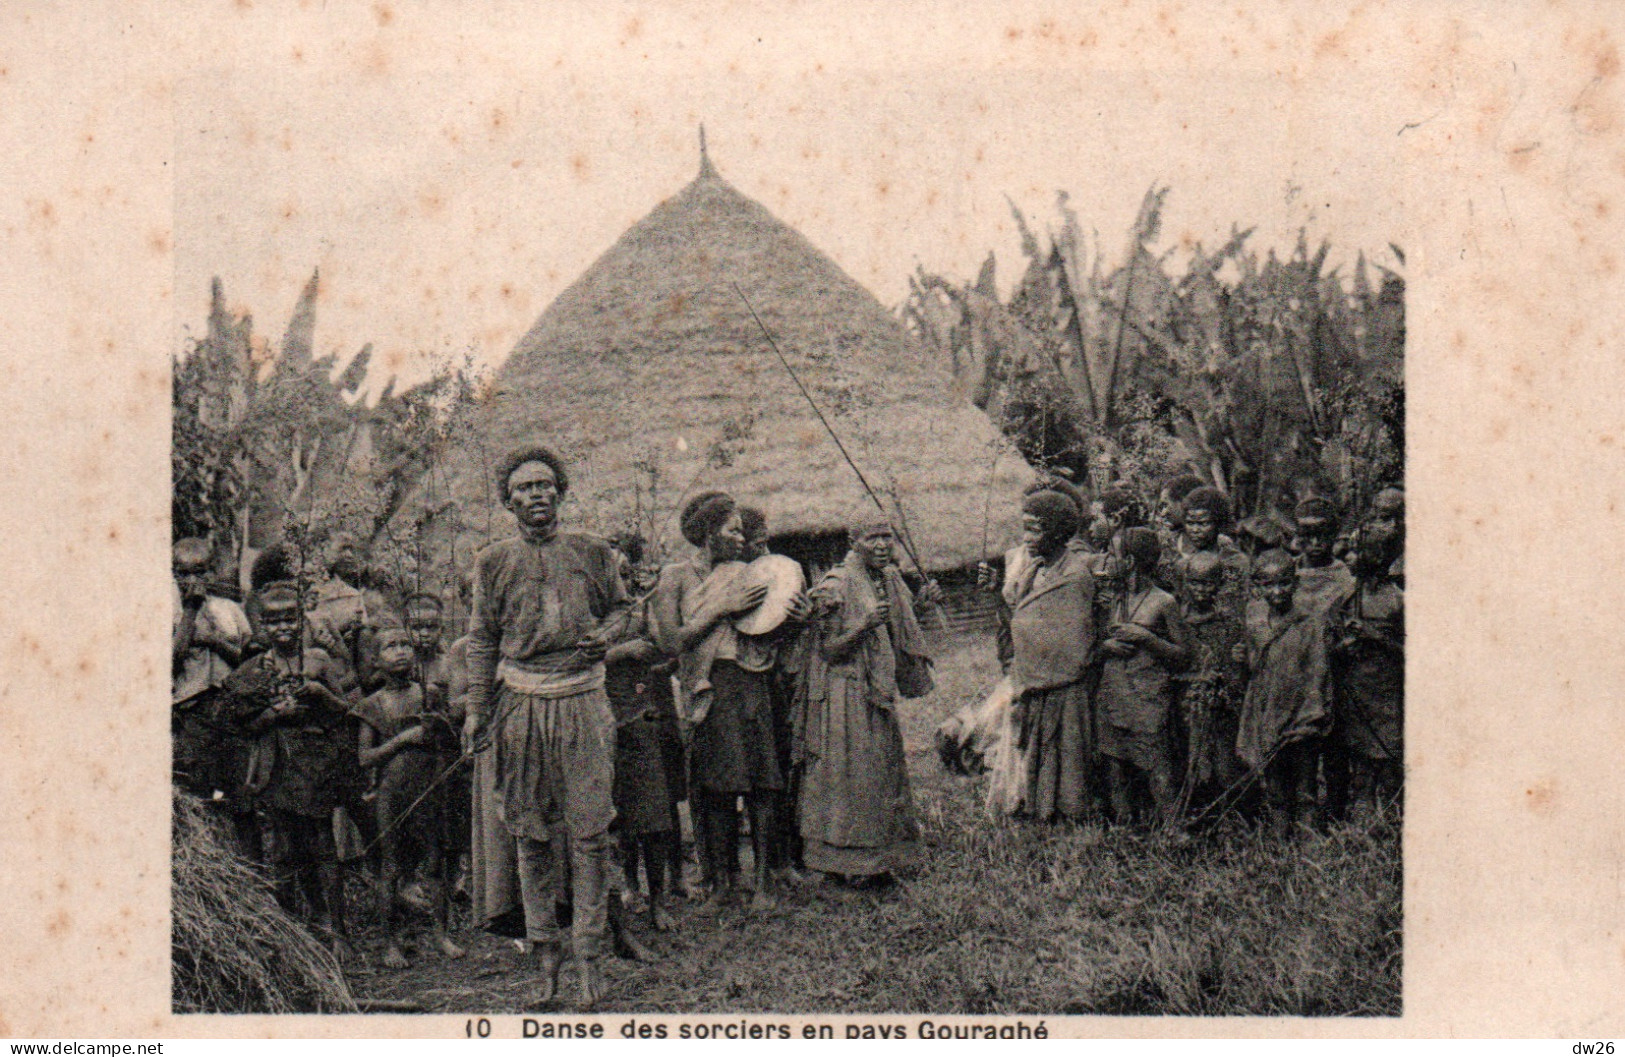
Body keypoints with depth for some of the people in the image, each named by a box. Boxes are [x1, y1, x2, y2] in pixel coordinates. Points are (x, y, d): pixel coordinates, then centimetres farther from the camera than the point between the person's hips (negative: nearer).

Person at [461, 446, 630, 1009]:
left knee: (589, 832, -4)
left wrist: (606, 635, -5)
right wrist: (477, 710, 6)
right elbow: (482, 639, 10)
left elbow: (619, 606, 17)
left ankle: (589, 954, 4)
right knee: (530, 834, 5)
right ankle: (545, 950, 16)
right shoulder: (494, 562, 7)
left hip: (583, 698, -1)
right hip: (521, 702, 1)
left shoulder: (593, 552, 6)